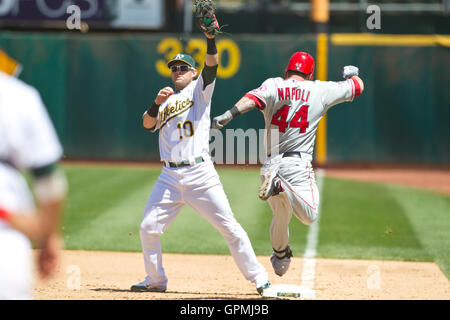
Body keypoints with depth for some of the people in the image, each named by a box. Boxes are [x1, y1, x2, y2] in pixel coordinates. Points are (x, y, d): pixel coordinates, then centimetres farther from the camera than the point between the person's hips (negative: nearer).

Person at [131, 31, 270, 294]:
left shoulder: (200, 90, 8)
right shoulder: (166, 99, 18)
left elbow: (212, 66, -10)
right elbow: (148, 125, 3)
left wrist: (211, 38, -26)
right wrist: (157, 104, -16)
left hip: (200, 173, -4)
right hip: (170, 177, 4)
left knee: (230, 227, -7)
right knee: (149, 228, -1)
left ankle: (260, 279, -3)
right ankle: (156, 280, 16)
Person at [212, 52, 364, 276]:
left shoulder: (273, 85, 5)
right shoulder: (320, 90, 5)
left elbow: (254, 98, -18)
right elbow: (357, 86, 19)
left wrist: (229, 114, -30)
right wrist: (351, 74, 42)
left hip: (271, 164, 4)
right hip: (298, 163, -4)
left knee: (281, 216, 21)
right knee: (309, 216, -15)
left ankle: (280, 256, 29)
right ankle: (280, 186, -36)